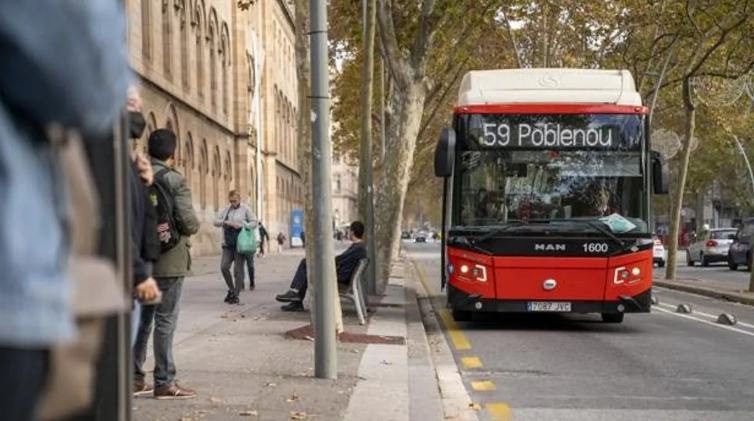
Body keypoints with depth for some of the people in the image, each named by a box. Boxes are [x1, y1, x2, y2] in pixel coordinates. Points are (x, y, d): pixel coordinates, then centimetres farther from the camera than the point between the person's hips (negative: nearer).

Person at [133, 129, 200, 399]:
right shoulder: (175, 181, -12)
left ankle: (135, 379, 18)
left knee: (141, 319, 14)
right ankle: (164, 383, 3)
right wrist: (194, 226, 3)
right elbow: (189, 223, -18)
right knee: (165, 321, -1)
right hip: (168, 260, -6)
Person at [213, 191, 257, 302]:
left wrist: (242, 225, -19)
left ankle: (236, 295, 4)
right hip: (227, 244, 4)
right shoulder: (225, 210, 12)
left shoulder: (246, 209, 2)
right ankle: (231, 289, 15)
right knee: (224, 267, -4)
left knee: (238, 270, -3)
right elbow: (216, 222, 6)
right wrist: (226, 222, -12)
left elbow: (254, 223, -3)